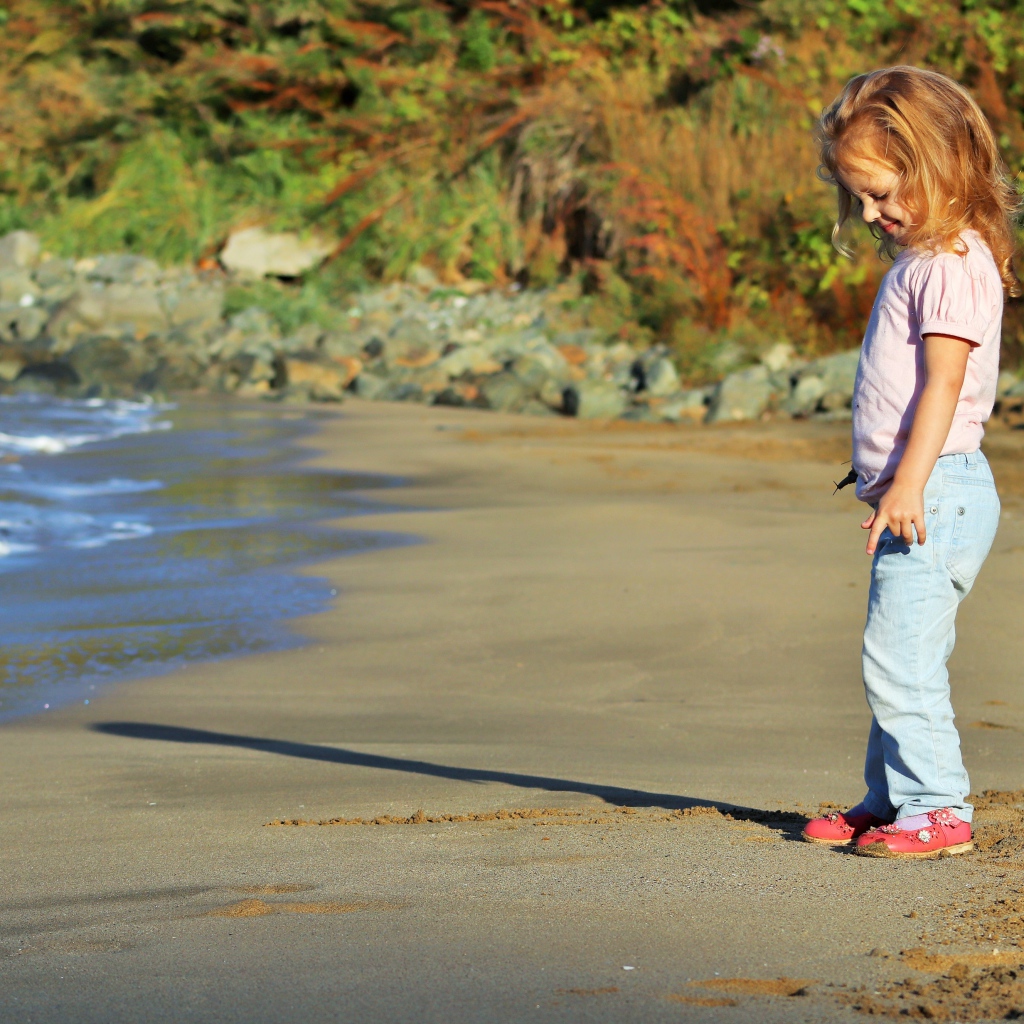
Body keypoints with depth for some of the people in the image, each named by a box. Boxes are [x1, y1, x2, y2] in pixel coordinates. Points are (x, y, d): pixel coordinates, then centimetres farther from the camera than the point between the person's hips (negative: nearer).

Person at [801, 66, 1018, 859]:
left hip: (940, 490, -10)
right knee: (901, 663, 15)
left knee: (899, 660, -11)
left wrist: (910, 482, -26)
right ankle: (892, 800, 22)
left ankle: (937, 807, -6)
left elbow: (944, 382, -21)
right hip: (917, 494, 10)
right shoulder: (919, 259, 18)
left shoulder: (952, 265, -13)